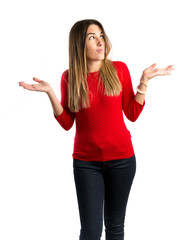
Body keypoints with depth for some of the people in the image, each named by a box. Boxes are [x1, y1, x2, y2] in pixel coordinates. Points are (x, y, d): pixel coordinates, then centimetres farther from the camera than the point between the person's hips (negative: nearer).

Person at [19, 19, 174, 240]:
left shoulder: (119, 69, -1)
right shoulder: (69, 77, -1)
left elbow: (132, 114, 1)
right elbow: (67, 123, 0)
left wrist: (144, 81, -6)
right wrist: (49, 92, -10)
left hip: (121, 158, 1)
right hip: (86, 161, -1)